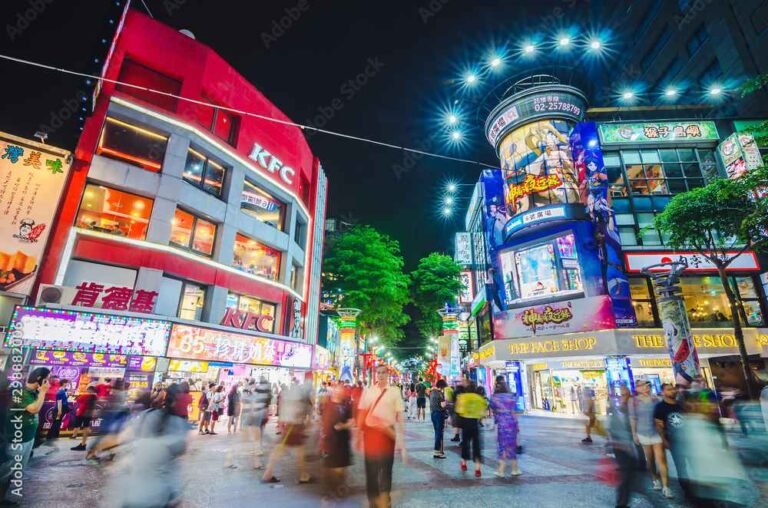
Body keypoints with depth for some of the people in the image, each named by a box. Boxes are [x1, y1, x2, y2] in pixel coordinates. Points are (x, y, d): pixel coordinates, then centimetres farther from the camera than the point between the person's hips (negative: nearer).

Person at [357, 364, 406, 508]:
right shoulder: (368, 391, 0)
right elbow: (361, 413, 5)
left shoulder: (394, 392, -4)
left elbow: (399, 416, -2)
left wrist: (401, 438, -4)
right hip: (370, 432, 2)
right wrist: (359, 434, 5)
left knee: (386, 467, 10)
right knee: (371, 467, 13)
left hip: (387, 433, -1)